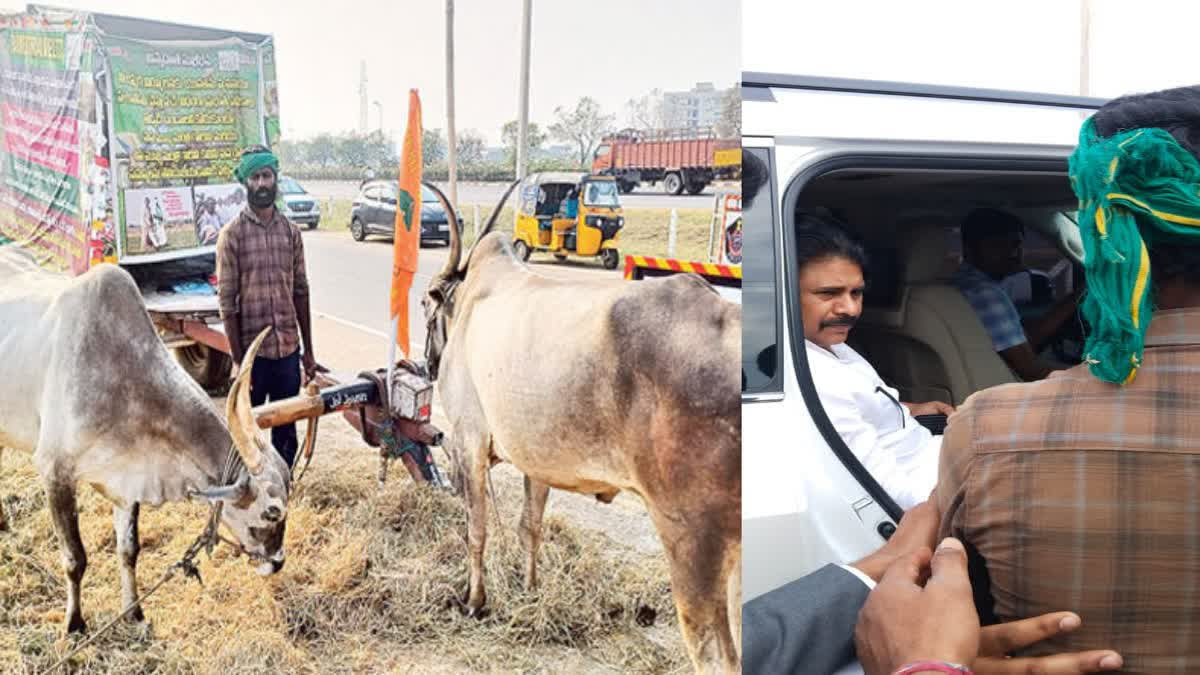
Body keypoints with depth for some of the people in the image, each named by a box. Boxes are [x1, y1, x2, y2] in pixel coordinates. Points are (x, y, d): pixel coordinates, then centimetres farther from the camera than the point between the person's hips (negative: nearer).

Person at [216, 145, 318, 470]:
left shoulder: (291, 232, 6)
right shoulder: (232, 234, -6)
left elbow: (301, 292, 10)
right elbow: (227, 302, -8)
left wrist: (308, 351, 9)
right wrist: (238, 361, -11)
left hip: (288, 349, 4)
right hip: (253, 351, -4)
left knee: (286, 431, 13)